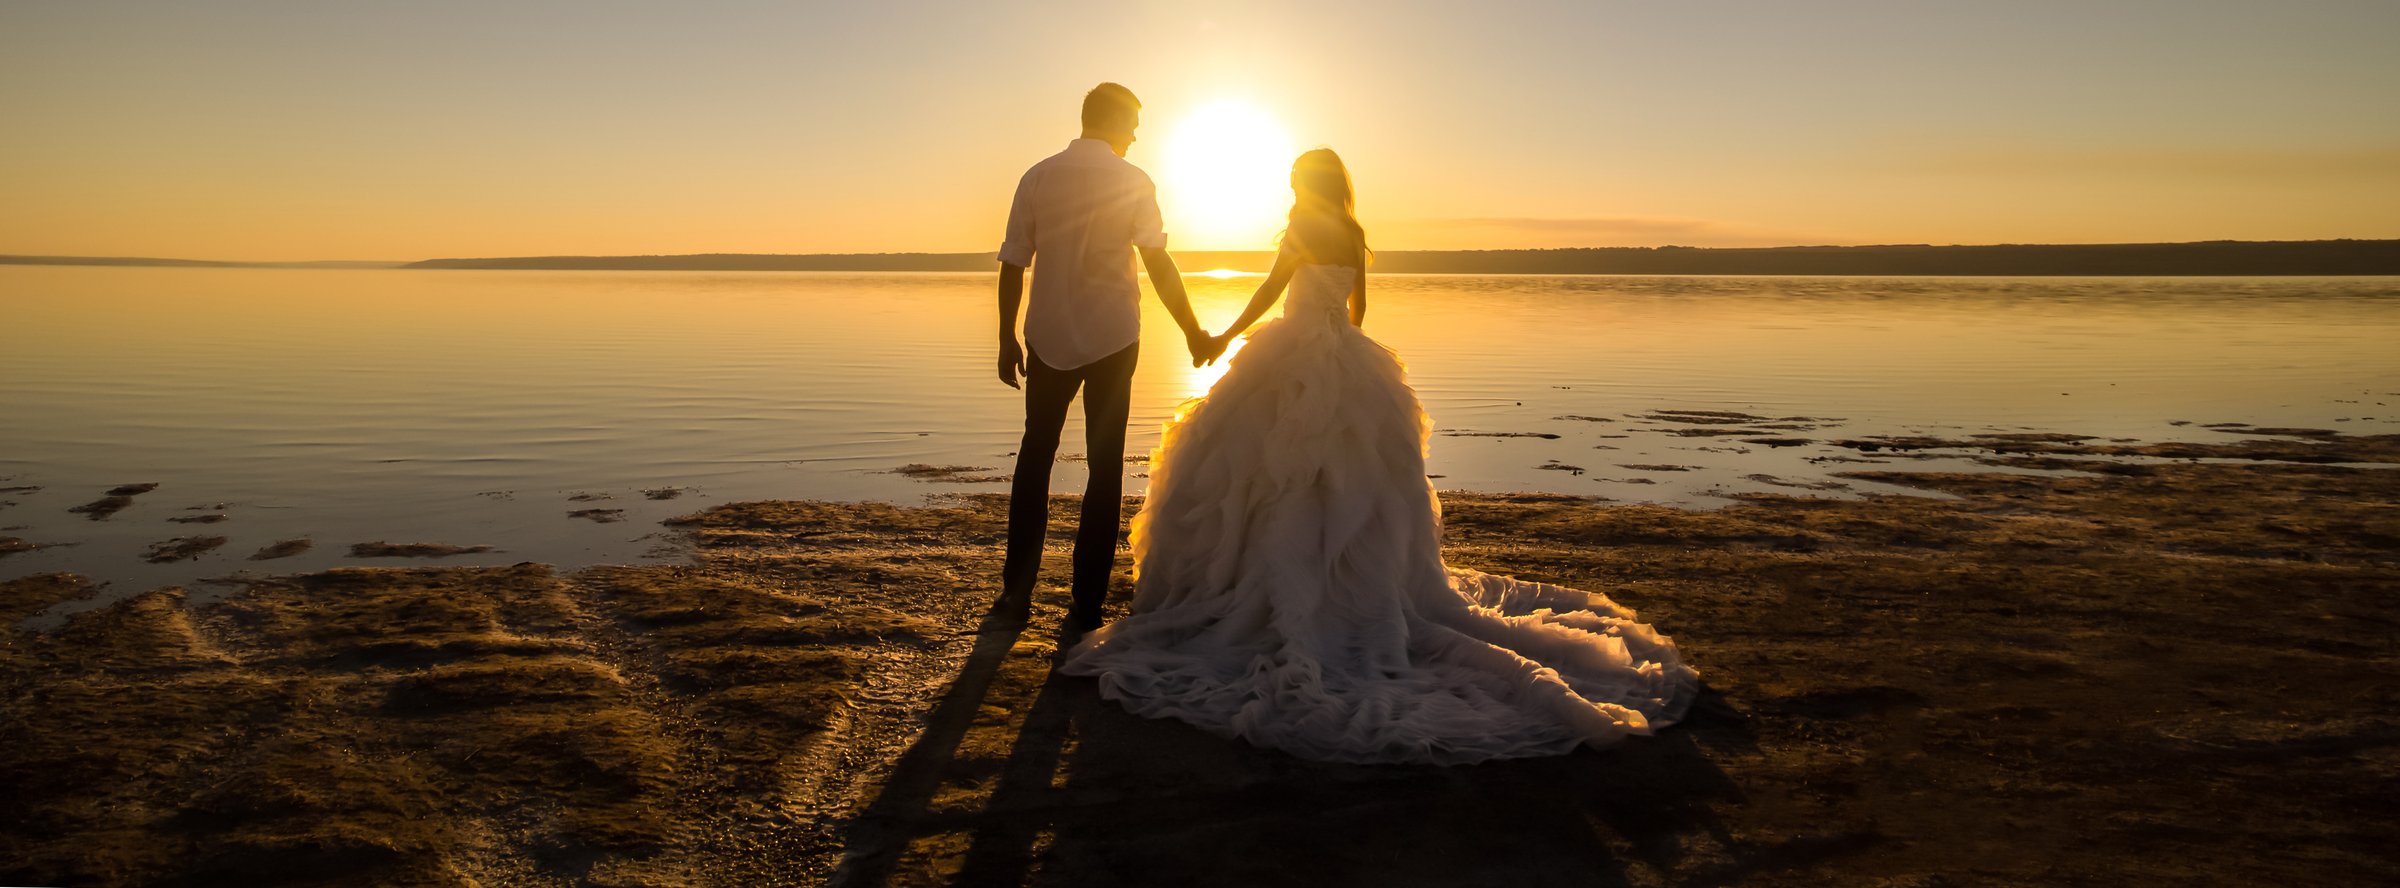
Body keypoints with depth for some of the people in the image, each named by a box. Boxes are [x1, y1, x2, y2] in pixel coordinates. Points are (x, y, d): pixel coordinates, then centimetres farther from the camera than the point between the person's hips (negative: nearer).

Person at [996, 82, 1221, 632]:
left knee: (1035, 455, 16)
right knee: (1105, 467, 6)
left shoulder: (1038, 177, 0)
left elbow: (1013, 265, 0)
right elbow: (1158, 263, -10)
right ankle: (1086, 604, 8)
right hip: (1112, 338, -2)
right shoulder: (1133, 183, -5)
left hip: (1048, 339, 2)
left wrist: (1007, 339, 8)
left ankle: (1018, 589, 17)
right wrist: (1192, 333, -3)